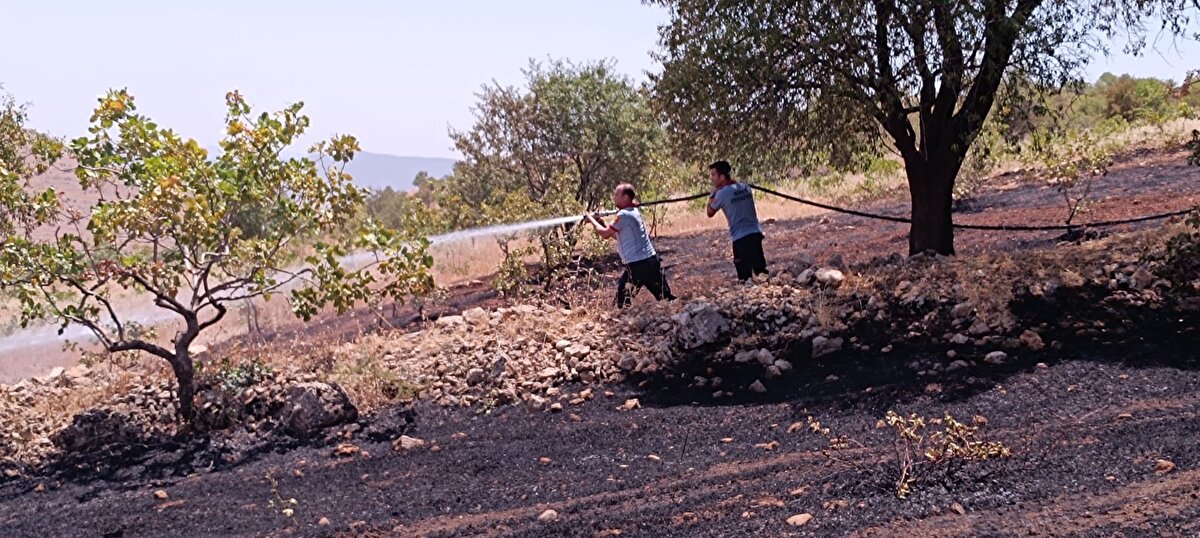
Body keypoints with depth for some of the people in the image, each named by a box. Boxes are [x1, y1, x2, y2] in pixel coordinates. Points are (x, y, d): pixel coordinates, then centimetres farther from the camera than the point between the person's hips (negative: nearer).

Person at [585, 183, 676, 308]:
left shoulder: (624, 214, -13)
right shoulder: (634, 211, 16)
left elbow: (605, 234, -9)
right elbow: (620, 236, 24)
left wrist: (592, 220, 5)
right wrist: (602, 224, 16)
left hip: (638, 265, -9)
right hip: (651, 260, 9)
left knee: (622, 298, 1)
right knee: (665, 297, 11)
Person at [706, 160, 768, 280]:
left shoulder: (722, 194, -7)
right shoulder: (745, 187, 11)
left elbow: (710, 213, 5)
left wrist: (712, 195, 16)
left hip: (740, 238, -6)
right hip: (756, 233, 6)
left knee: (745, 276, -2)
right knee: (761, 270, 10)